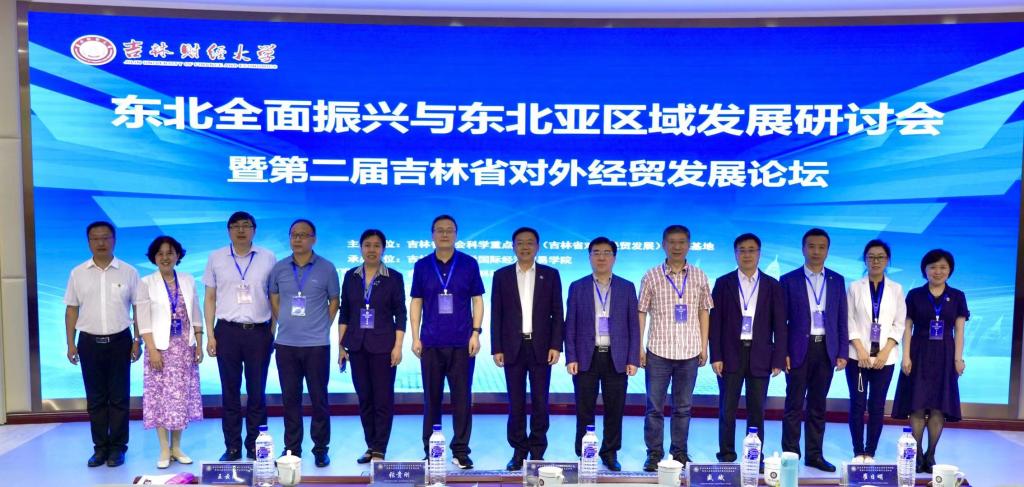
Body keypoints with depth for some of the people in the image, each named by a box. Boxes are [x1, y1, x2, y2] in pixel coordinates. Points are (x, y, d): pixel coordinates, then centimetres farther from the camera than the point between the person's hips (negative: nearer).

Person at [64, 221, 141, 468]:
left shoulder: (128, 272, -1)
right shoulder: (78, 273, 4)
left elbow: (138, 308, 1)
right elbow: (72, 309, 7)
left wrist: (137, 341, -3)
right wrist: (70, 343, 2)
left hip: (119, 340, -2)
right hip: (89, 342, 2)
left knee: (119, 398, 4)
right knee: (95, 398, 9)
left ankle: (117, 447, 14)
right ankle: (100, 447, 19)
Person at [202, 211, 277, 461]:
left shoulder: (268, 258, 3)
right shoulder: (216, 258, 6)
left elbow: (274, 298, 6)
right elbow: (210, 298, 8)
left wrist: (274, 332, 1)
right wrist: (210, 334, 1)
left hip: (259, 331, -1)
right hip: (227, 331, 1)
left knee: (257, 392, 5)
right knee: (230, 392, 7)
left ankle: (255, 446, 17)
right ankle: (232, 447, 17)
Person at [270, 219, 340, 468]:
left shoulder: (326, 268, -1)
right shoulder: (279, 268, 5)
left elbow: (334, 301, 7)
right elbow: (273, 298, 18)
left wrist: (322, 326, 4)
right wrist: (283, 323, 11)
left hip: (317, 344, -2)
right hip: (286, 344, 2)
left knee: (319, 398, 3)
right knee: (290, 399, 9)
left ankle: (320, 449, 14)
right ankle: (292, 449, 20)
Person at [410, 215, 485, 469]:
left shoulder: (469, 264, 3)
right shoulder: (422, 266, 6)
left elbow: (477, 300, 4)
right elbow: (416, 303, 7)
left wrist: (476, 333, -5)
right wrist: (415, 338, 0)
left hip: (462, 343, -1)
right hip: (431, 343, 1)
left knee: (462, 398, 3)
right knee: (432, 398, 7)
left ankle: (460, 451, 13)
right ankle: (430, 451, 18)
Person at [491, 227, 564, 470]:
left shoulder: (550, 275, 5)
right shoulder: (502, 275, 6)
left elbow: (557, 313, 3)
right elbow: (496, 315, 4)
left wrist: (556, 345, -6)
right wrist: (496, 348, -2)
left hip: (541, 347, 0)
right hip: (513, 347, 0)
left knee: (540, 402, 4)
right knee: (516, 403, 6)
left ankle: (537, 452, 15)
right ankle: (519, 451, 16)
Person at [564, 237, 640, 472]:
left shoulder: (627, 288, 6)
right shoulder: (577, 287, 5)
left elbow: (634, 326, 4)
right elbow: (570, 326, 3)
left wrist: (633, 360, -3)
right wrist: (571, 358, -5)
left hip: (616, 358, 1)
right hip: (586, 357, 0)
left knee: (614, 410, 7)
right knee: (584, 410, 5)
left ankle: (610, 453, 22)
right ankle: (584, 454, 17)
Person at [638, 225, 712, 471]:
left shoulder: (699, 276, 4)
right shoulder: (652, 276, -1)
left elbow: (704, 312, 9)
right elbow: (641, 313, 1)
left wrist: (704, 347, 5)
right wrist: (639, 348, -3)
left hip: (690, 352, 2)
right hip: (658, 351, -1)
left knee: (683, 406, 11)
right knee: (655, 406, 4)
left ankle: (680, 453, 23)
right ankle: (654, 454, 15)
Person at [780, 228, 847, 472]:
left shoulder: (837, 280, 9)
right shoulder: (789, 280, 0)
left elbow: (842, 320, 9)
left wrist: (842, 352, 3)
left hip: (826, 350, 3)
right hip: (799, 349, -3)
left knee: (818, 406, 10)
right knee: (794, 406, 1)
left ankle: (814, 454, 19)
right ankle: (790, 454, 9)